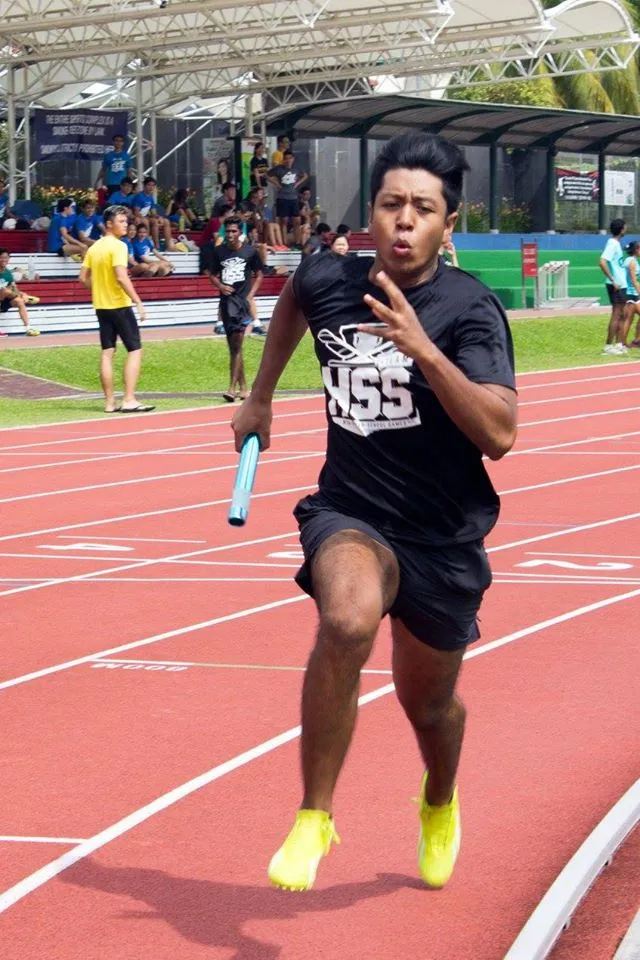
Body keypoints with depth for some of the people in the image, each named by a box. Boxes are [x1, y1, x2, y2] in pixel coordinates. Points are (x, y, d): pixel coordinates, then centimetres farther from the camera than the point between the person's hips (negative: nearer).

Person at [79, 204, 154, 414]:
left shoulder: (94, 247, 10)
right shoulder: (118, 246, -14)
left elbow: (84, 277, 11)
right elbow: (121, 277, -24)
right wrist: (138, 302, -22)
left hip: (101, 305, 8)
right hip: (120, 305, -8)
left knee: (107, 352, 8)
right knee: (134, 350, -2)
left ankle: (109, 402, 8)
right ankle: (129, 400, -9)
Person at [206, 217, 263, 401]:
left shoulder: (249, 252, -2)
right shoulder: (218, 251, 5)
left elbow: (259, 274, 8)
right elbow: (211, 273, 14)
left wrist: (251, 294, -4)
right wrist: (220, 285, -6)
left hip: (242, 301, -4)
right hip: (226, 301, 4)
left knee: (237, 344, -12)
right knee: (232, 346, 10)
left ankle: (232, 387, -14)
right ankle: (242, 387, 19)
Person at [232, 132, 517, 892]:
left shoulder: (469, 311, -18)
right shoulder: (327, 280, -6)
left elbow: (499, 436, -32)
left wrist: (424, 349, -41)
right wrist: (261, 396, 26)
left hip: (443, 536, -1)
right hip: (349, 513, 1)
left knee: (428, 703, 18)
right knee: (347, 621, -34)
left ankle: (440, 804, 56)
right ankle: (313, 816, -18)